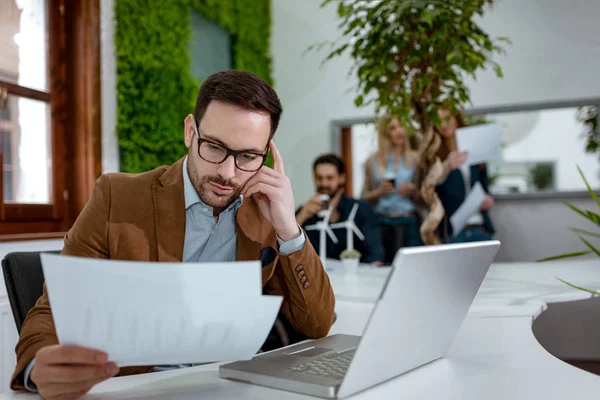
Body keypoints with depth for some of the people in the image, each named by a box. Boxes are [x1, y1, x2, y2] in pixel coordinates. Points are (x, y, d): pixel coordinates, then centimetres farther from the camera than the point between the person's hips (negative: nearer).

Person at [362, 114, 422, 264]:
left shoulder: (415, 158, 6)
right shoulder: (373, 161, 7)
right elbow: (364, 198, 12)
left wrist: (413, 191, -8)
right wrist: (379, 192, -6)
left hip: (409, 223, 0)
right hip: (382, 223, 1)